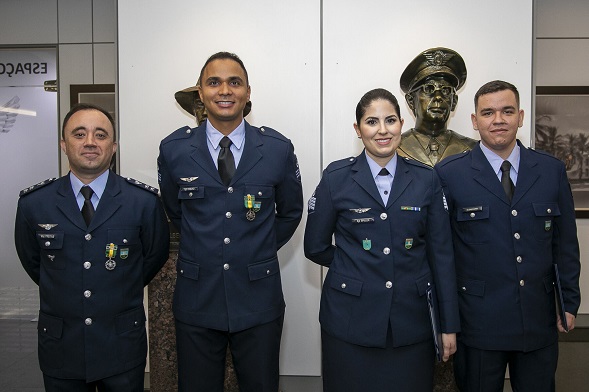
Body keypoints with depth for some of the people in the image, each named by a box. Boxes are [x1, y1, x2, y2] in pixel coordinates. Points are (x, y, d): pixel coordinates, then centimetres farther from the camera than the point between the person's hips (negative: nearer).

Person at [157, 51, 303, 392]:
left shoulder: (278, 149, -4)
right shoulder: (174, 149, -3)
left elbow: (290, 212, 9)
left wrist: (260, 250, 8)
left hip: (258, 301, 0)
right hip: (196, 300, 1)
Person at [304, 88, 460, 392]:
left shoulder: (426, 180, 1)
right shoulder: (336, 178, -3)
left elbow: (441, 254, 2)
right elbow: (315, 247, 2)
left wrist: (450, 324, 3)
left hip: (412, 320, 2)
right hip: (350, 321, -1)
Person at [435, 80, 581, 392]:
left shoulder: (552, 170, 4)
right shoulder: (449, 173, -6)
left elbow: (566, 242, 9)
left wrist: (570, 302, 8)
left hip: (540, 321, 3)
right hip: (478, 320, -3)